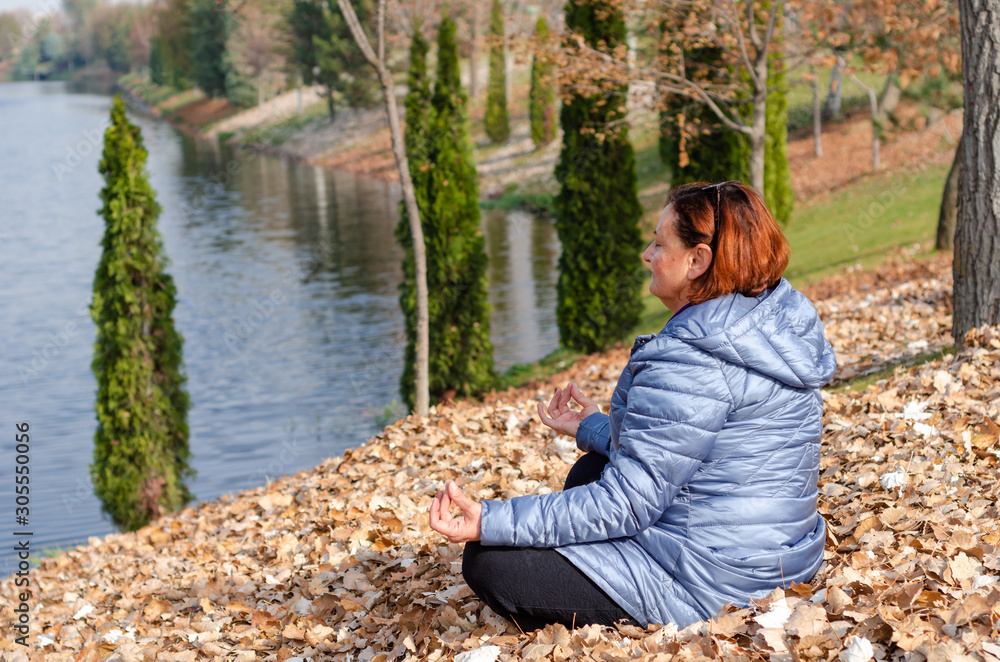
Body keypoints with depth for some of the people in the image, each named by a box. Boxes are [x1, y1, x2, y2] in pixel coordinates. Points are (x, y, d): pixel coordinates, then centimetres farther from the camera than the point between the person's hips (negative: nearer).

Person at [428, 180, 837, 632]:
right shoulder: (783, 321, 6)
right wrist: (597, 428, 28)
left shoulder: (687, 363, -24)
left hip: (703, 586, -10)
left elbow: (626, 504, -24)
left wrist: (490, 522, -23)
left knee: (487, 559, -6)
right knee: (590, 471, 28)